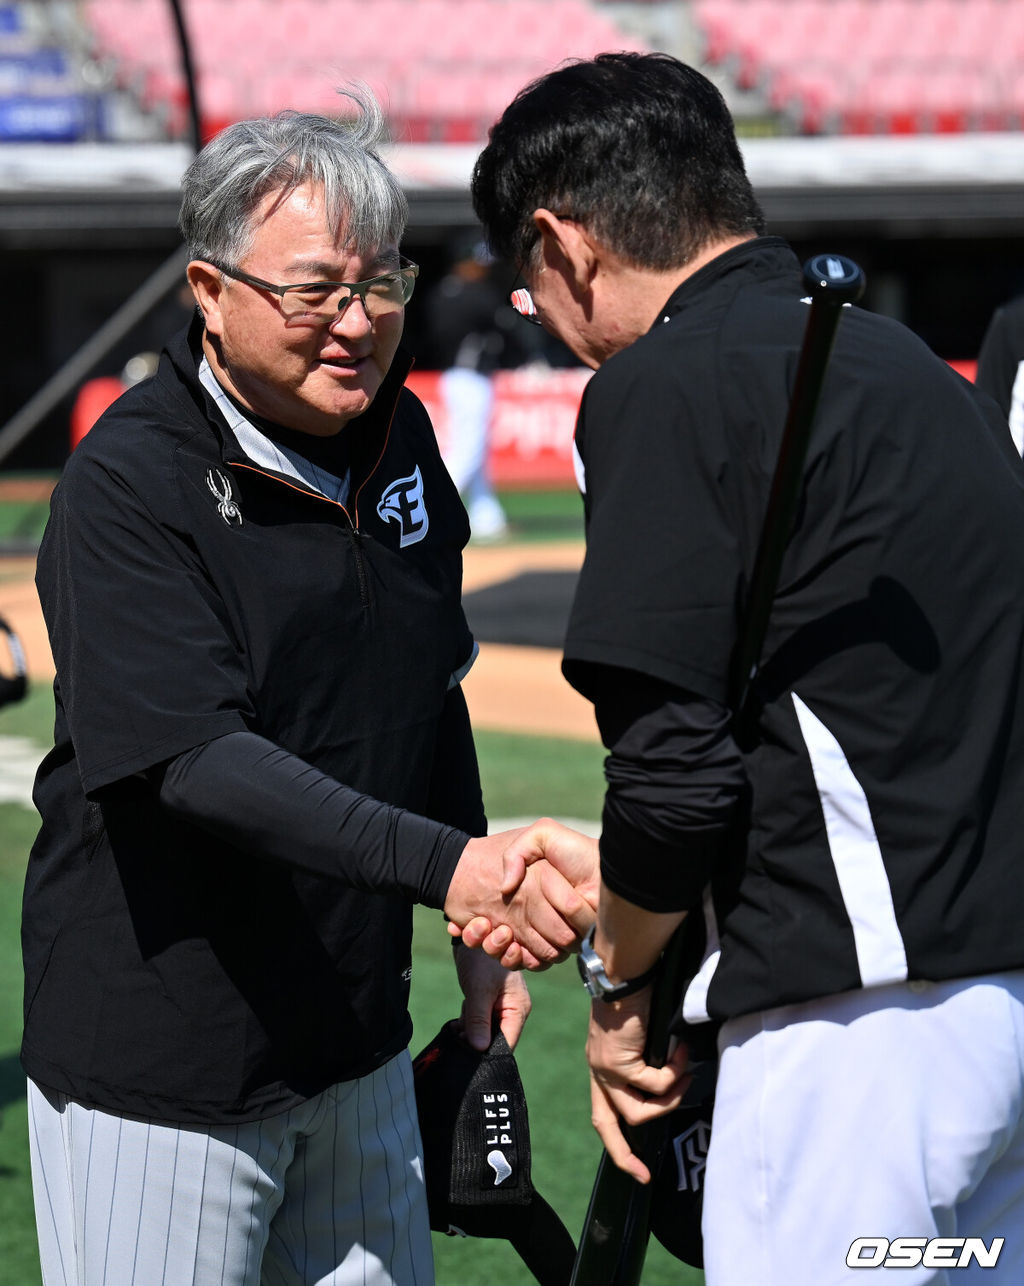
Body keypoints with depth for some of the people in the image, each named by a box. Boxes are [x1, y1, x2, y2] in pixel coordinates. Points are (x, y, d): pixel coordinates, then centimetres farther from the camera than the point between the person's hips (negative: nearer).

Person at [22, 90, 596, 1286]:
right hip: (161, 1070, -7)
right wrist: (446, 865, -37)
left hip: (357, 1040, 7)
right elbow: (193, 761, -27)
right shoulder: (129, 482, -17)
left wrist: (479, 921, 16)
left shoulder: (398, 435, 5)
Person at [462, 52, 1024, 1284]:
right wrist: (583, 898, 24)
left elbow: (675, 768, -15)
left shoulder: (664, 384, -9)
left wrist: (620, 985, 3)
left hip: (863, 1012, -9)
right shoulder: (908, 363, 17)